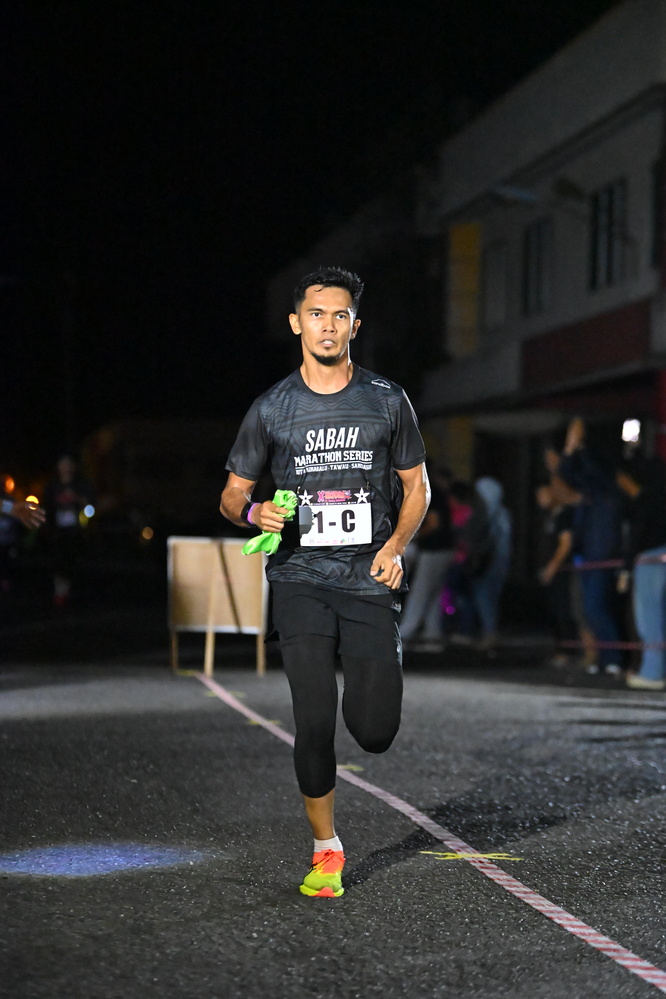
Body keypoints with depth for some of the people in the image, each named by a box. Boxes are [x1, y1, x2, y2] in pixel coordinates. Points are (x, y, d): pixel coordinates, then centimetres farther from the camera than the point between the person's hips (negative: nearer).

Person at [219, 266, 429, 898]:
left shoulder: (387, 401, 6)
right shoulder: (272, 409, 5)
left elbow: (416, 487, 14)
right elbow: (232, 496, 12)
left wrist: (396, 545, -3)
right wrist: (253, 512, -12)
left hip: (369, 582, 1)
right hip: (301, 580, 0)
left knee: (375, 733, -4)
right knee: (315, 722, -9)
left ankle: (363, 684, 34)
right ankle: (326, 850, 10)